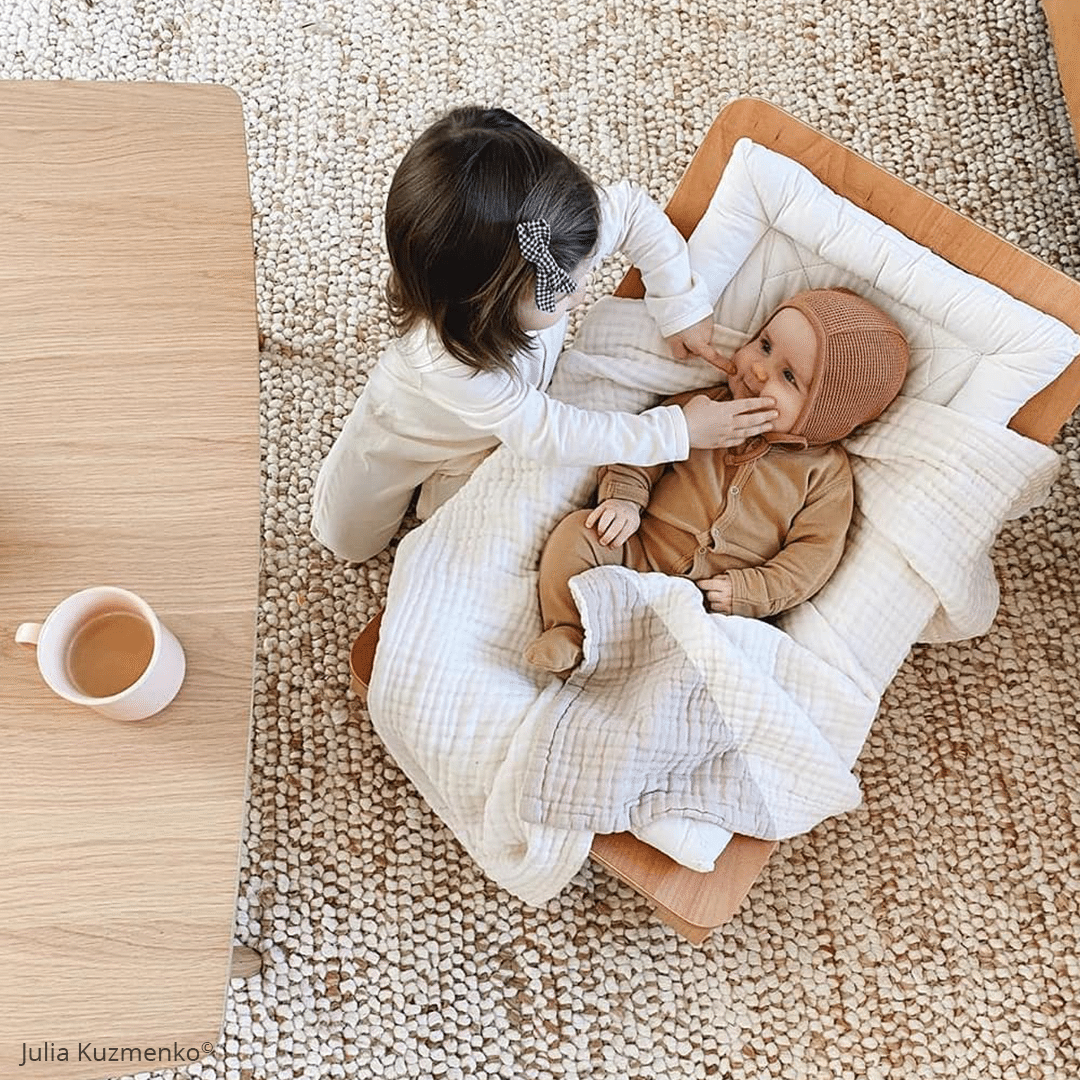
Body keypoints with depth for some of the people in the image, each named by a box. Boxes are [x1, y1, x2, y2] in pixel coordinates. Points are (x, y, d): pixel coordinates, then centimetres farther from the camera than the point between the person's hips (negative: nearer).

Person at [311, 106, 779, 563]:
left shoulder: (549, 241, -38)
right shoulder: (446, 365, -50)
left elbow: (634, 210, -19)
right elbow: (556, 437, -40)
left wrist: (682, 307, -26)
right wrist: (678, 430, -39)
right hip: (404, 430, -3)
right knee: (347, 539, 20)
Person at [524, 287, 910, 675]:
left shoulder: (825, 469, -3)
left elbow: (815, 551, -7)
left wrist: (749, 593, -18)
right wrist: (625, 497, -9)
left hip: (713, 603, -2)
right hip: (639, 553, 3)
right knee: (576, 532, -15)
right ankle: (566, 637, -6)